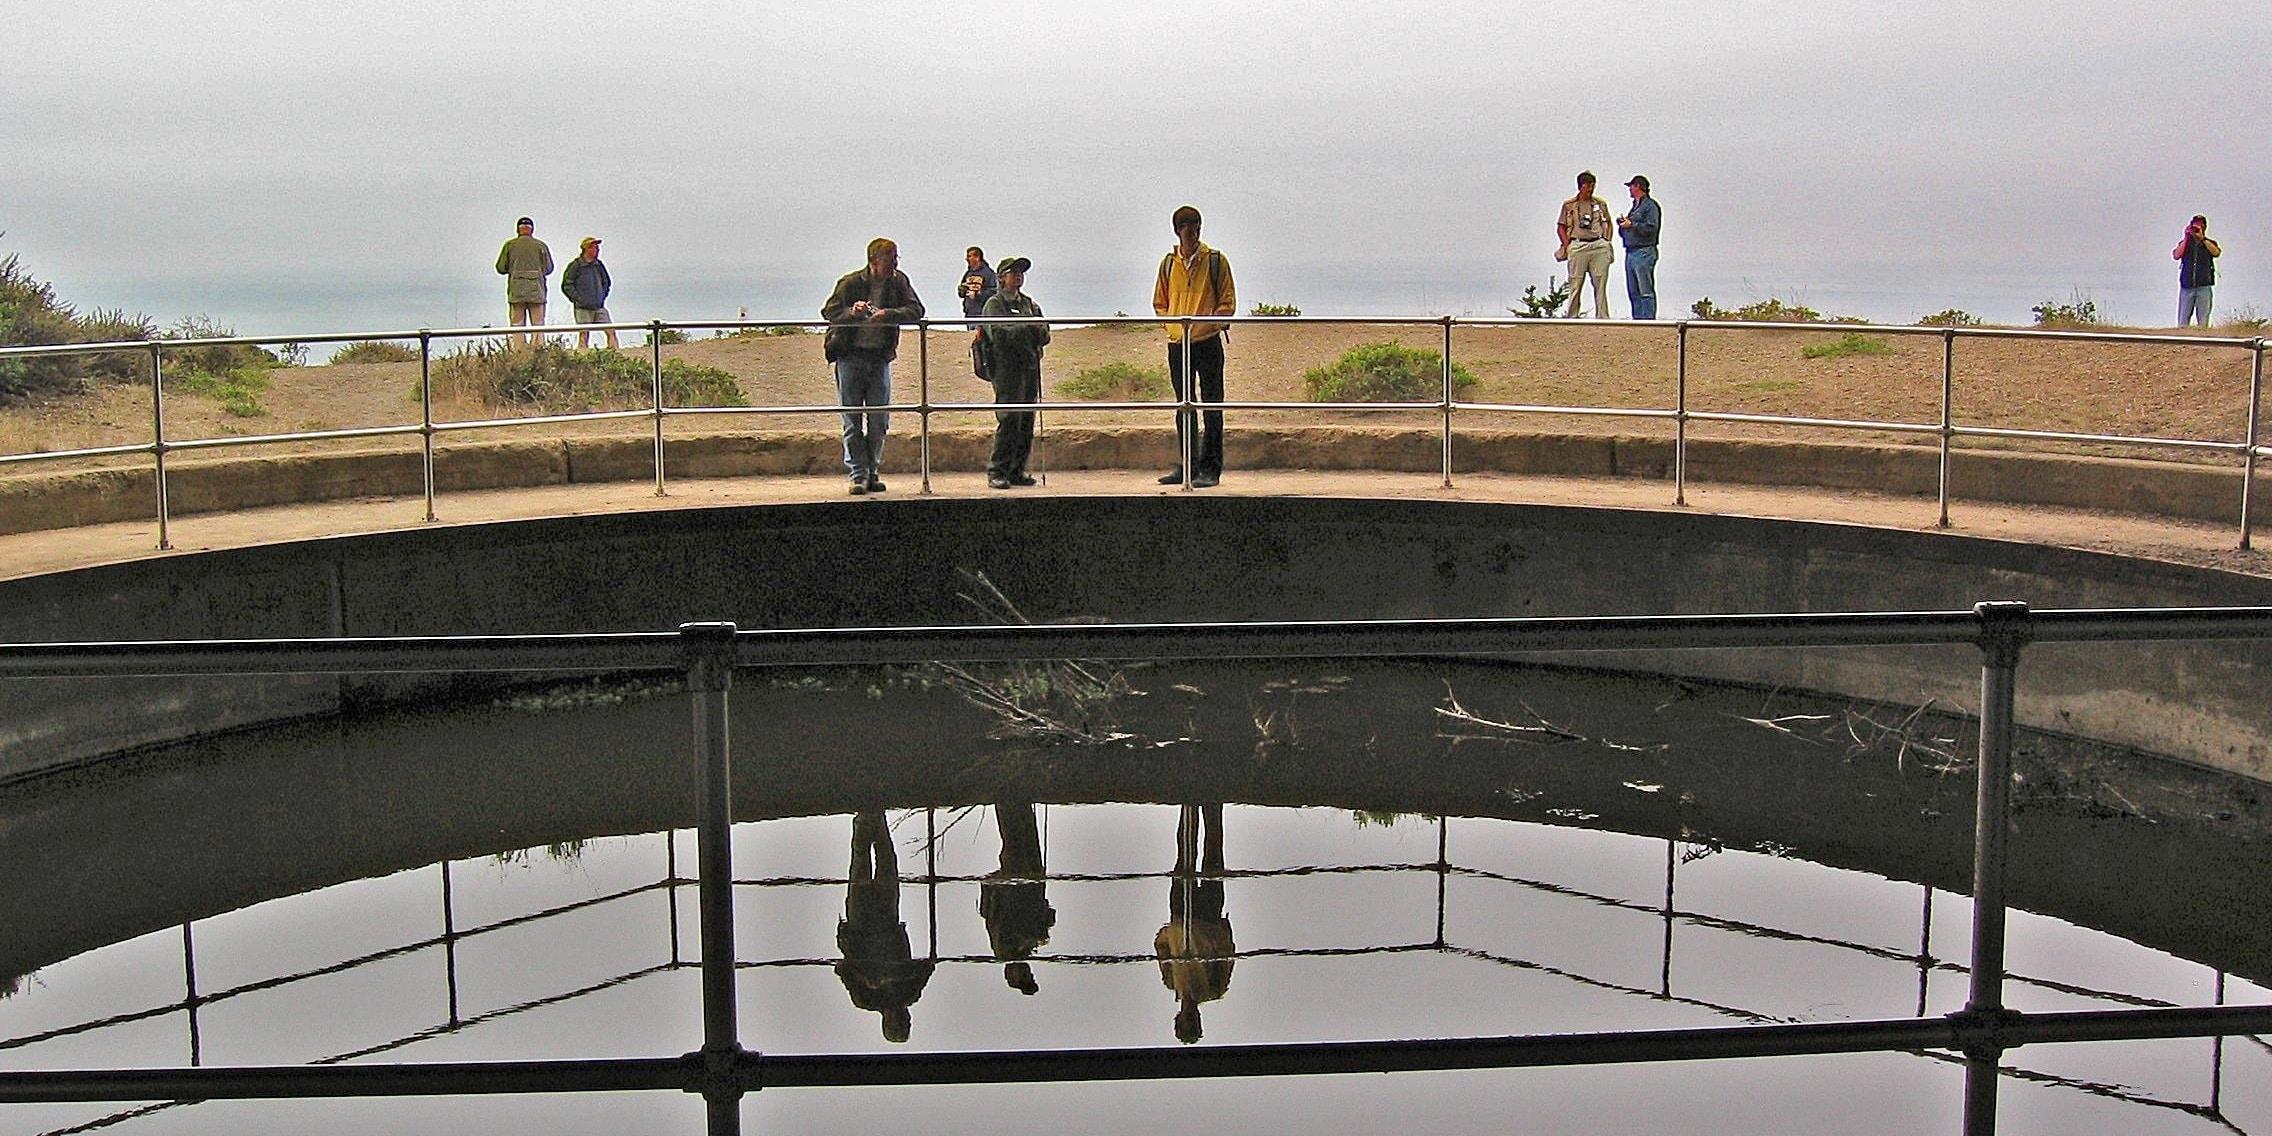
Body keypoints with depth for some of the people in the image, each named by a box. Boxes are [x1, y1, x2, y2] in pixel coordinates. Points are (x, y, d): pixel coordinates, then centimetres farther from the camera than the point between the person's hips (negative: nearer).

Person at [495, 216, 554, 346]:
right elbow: (548, 268, 1)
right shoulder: (541, 245, 3)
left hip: (516, 290, 0)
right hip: (536, 291, 0)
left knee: (517, 326, 3)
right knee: (538, 325, 3)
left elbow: (500, 268, 2)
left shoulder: (509, 245, 3)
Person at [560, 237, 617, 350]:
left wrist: (603, 297, 13)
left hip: (599, 307, 5)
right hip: (583, 308, -5)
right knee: (584, 334, -5)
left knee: (611, 331, -4)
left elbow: (606, 283, 25)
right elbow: (566, 285, -5)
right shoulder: (575, 265, -6)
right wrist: (577, 299, -10)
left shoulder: (598, 265, 11)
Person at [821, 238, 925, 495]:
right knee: (853, 420, -2)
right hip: (850, 356, -3)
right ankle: (858, 475, 0)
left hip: (880, 357, 3)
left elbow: (916, 310, -8)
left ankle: (872, 472, 16)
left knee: (879, 420, 5)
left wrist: (888, 315, -25)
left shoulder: (898, 281, 1)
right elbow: (829, 312, -6)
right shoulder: (850, 283, -7)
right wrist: (851, 312, -26)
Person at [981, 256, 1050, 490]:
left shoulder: (1030, 305, 21)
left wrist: (1036, 330, -10)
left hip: (1031, 367, 6)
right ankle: (997, 472, -10)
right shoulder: (994, 304, 2)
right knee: (1009, 420, -13)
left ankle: (1017, 471, 10)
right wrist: (1026, 329, -15)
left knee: (1027, 422, 5)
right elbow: (998, 334, -14)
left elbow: (1044, 336, 11)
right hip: (1007, 367, -6)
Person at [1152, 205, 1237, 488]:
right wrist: (1173, 327, -1)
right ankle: (1187, 465, 18)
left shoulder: (1215, 261, 1)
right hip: (1178, 345, 4)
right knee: (1183, 408, 10)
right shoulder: (1168, 263, 10)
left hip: (1208, 343, -4)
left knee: (1212, 407, -3)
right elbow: (1159, 303, 17)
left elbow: (1228, 303, 0)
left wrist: (1206, 324, -13)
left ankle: (1210, 468, -1)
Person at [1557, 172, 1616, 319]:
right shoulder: (1569, 205, 5)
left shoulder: (1601, 204, 12)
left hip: (1599, 246, 2)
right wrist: (1568, 246, -4)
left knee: (1600, 284, 0)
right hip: (1577, 248, -2)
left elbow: (1608, 224, 20)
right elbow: (1560, 228, 7)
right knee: (1575, 285, -2)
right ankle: (1571, 317, 2)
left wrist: (1607, 243, 8)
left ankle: (1602, 317, 2)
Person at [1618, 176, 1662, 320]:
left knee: (1646, 291, -10)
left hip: (1644, 252, -9)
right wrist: (1622, 224, 6)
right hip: (1630, 252, 9)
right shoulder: (1634, 206, 23)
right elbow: (1625, 232, 27)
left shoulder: (1650, 205, -5)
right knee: (1633, 292, 9)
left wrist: (1631, 224, -13)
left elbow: (1651, 228, -18)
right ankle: (1637, 318, 12)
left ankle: (1648, 319, -11)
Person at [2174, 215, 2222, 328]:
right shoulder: (2184, 242, 13)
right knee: (2182, 322, -3)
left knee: (2203, 323, -4)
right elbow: (2176, 256, -4)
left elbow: (2216, 253, -11)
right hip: (2186, 287, 1)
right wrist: (2186, 238, -7)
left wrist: (2202, 238, -15)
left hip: (2204, 287, -1)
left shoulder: (2209, 243, 11)